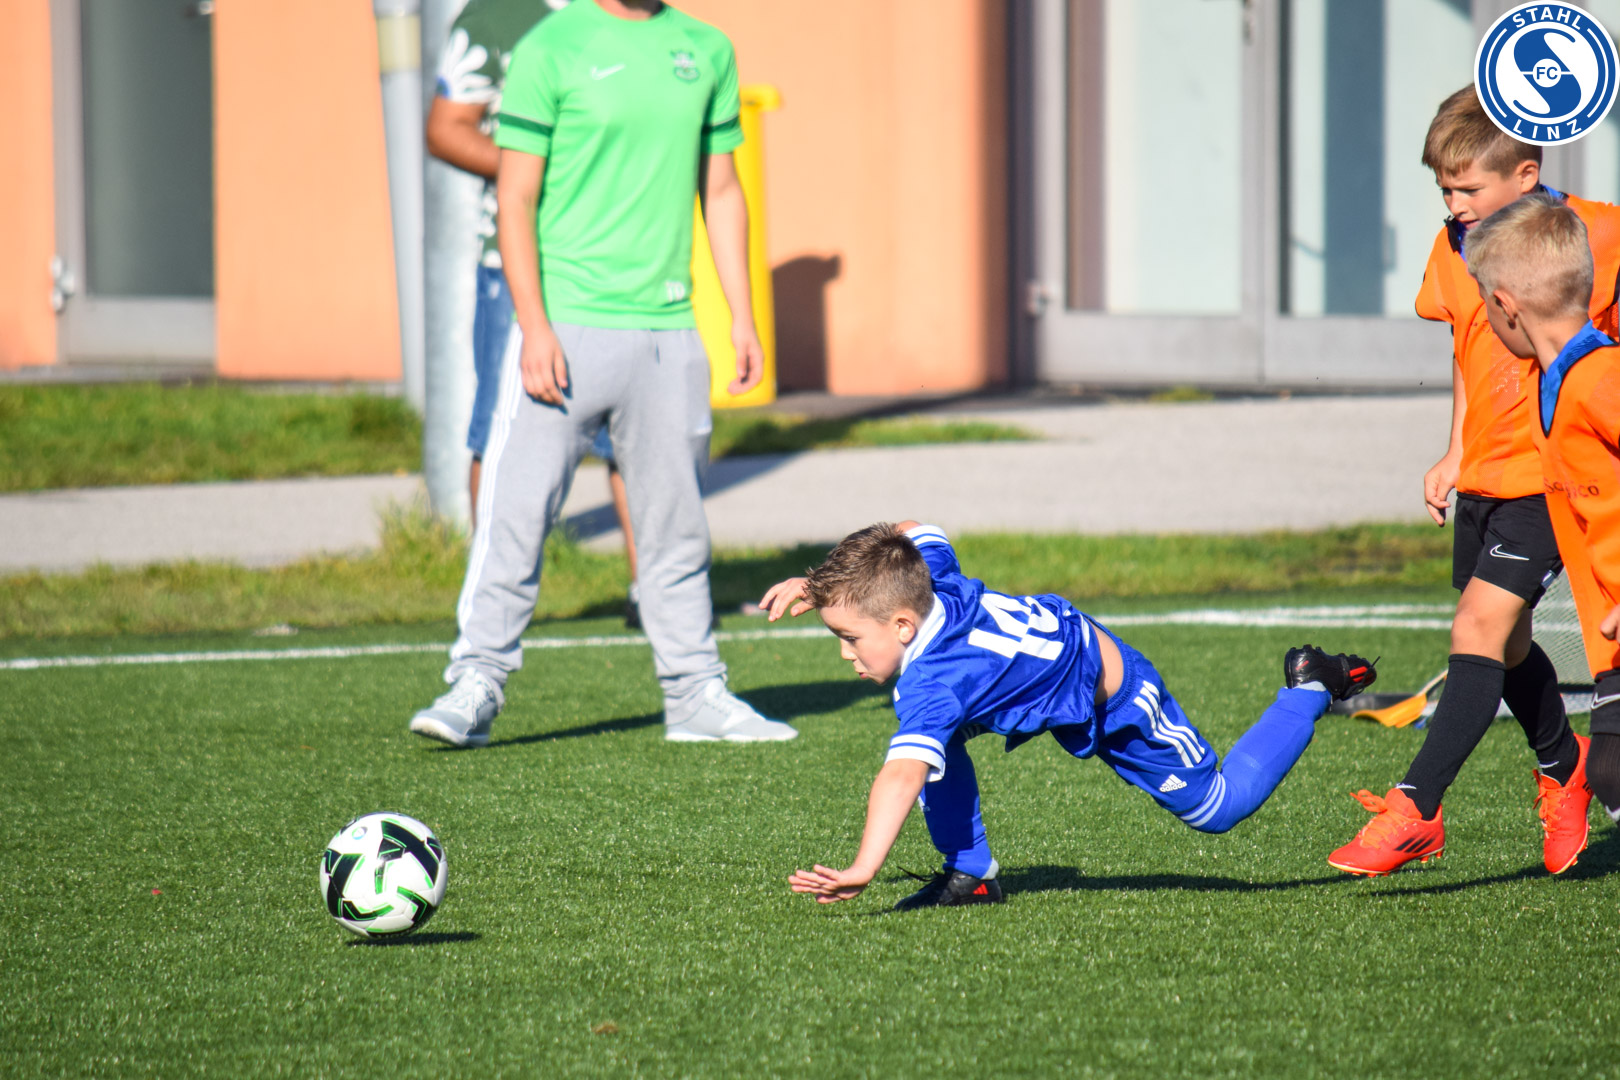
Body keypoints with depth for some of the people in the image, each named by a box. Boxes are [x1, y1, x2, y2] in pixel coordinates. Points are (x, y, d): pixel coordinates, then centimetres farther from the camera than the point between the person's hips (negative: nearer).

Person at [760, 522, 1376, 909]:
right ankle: (970, 874, 2)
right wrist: (818, 588, 1)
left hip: (1118, 704, -8)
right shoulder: (928, 585, -20)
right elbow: (916, 533, 5)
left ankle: (1311, 688, 31)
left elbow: (902, 775, -59)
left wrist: (863, 869, -72)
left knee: (1218, 806, 14)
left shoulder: (931, 683, -44)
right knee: (937, 733, -13)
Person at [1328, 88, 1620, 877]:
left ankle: (1416, 809, -19)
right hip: (1484, 477, 7)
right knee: (1502, 643, 17)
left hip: (1553, 475, -7)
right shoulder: (1455, 247, 4)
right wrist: (1454, 456, 14)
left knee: (1480, 628, -16)